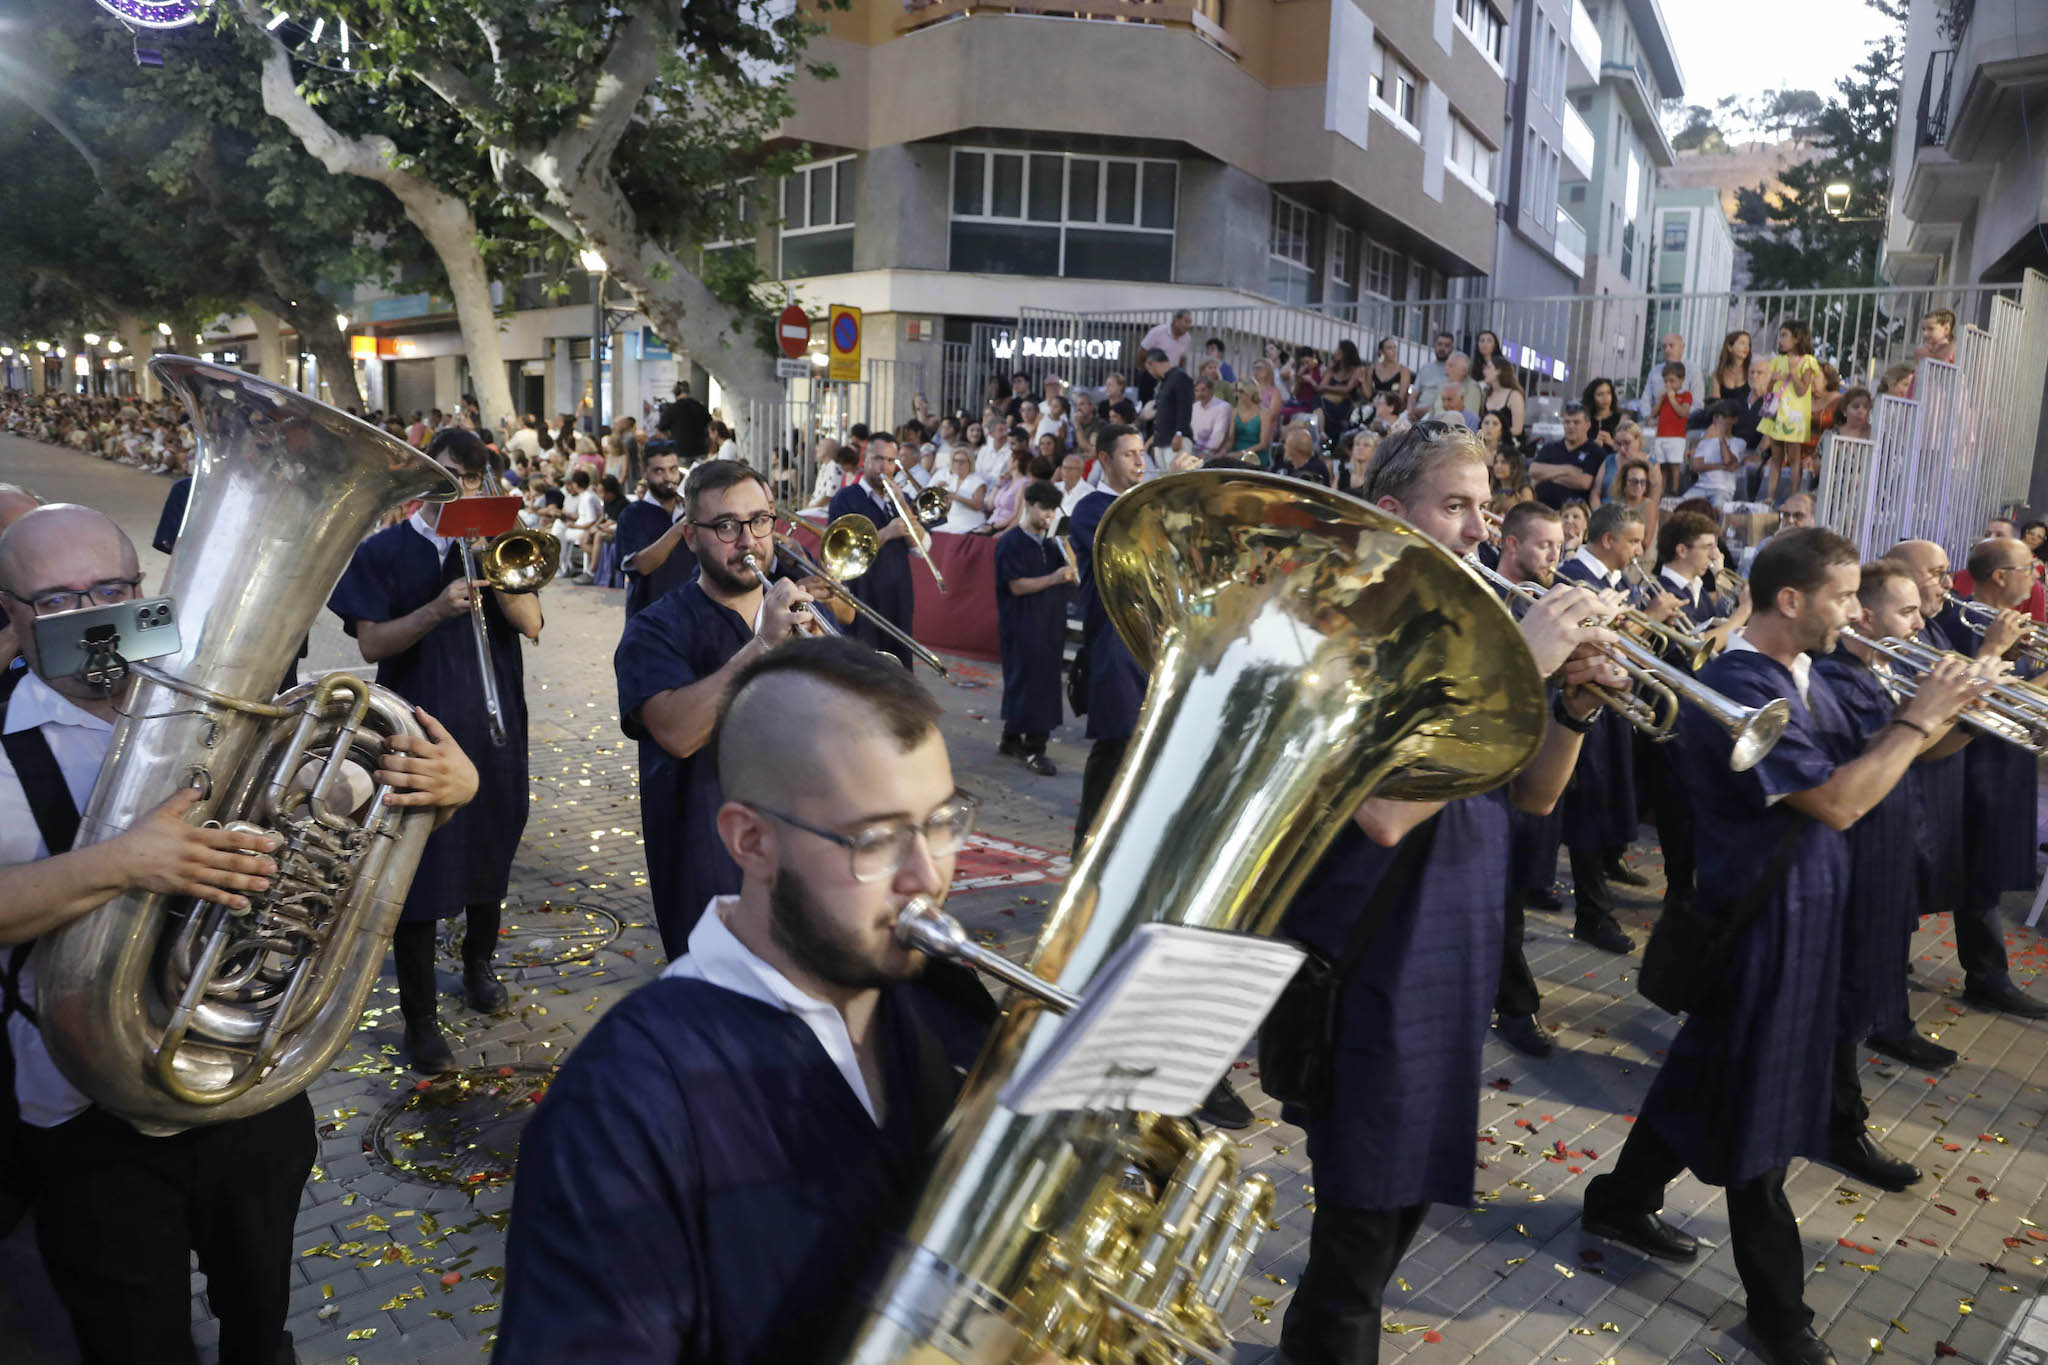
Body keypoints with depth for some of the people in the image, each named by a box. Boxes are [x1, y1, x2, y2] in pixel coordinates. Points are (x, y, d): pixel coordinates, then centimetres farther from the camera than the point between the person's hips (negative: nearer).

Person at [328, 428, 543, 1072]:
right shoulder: (383, 552, 0)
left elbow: (531, 624, -4)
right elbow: (371, 643, -9)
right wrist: (437, 610, -23)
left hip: (493, 730, 3)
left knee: (490, 852, 17)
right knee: (420, 871, -1)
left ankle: (478, 962, 41)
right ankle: (420, 1016, 10)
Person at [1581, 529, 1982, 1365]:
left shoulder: (1803, 675, 7)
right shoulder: (1739, 689, -24)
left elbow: (1859, 770, 13)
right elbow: (1839, 803, -27)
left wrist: (1939, 722, 2)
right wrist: (1919, 718, -20)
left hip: (1802, 910, 10)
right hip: (1763, 919, -10)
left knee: (1710, 1066, 21)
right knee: (1756, 1101, 4)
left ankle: (1622, 1202, 39)